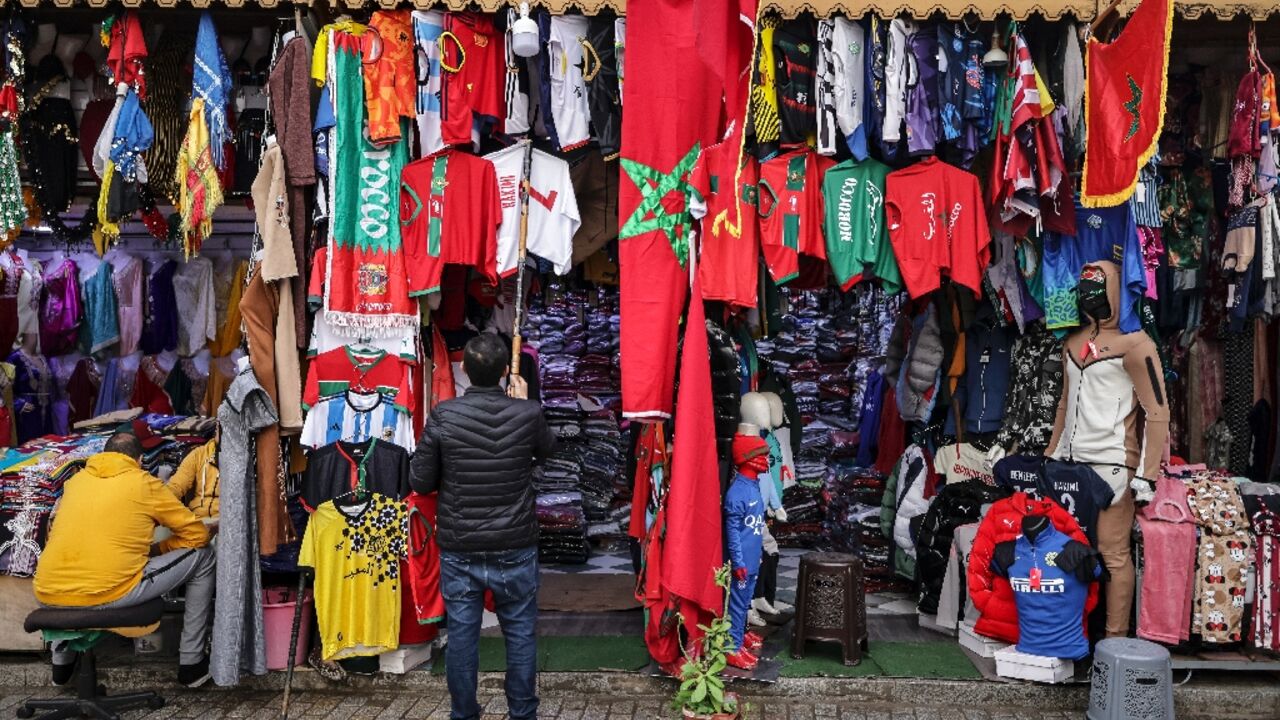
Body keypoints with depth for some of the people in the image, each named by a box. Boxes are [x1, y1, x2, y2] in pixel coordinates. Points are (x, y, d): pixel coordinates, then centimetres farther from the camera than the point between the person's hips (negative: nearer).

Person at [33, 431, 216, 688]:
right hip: (110, 595, -5)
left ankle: (61, 662, 41)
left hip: (49, 599, 6)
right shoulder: (144, 483, 4)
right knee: (202, 556, 12)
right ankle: (191, 663, 16)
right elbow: (197, 533, 6)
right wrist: (157, 548, 25)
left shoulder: (75, 480, 17)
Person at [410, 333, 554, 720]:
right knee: (521, 635, 13)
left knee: (461, 635, 12)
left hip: (459, 550, 0)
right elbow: (546, 448, 11)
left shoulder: (442, 416, -12)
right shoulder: (527, 414, -11)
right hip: (515, 548, 0)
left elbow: (420, 481, -5)